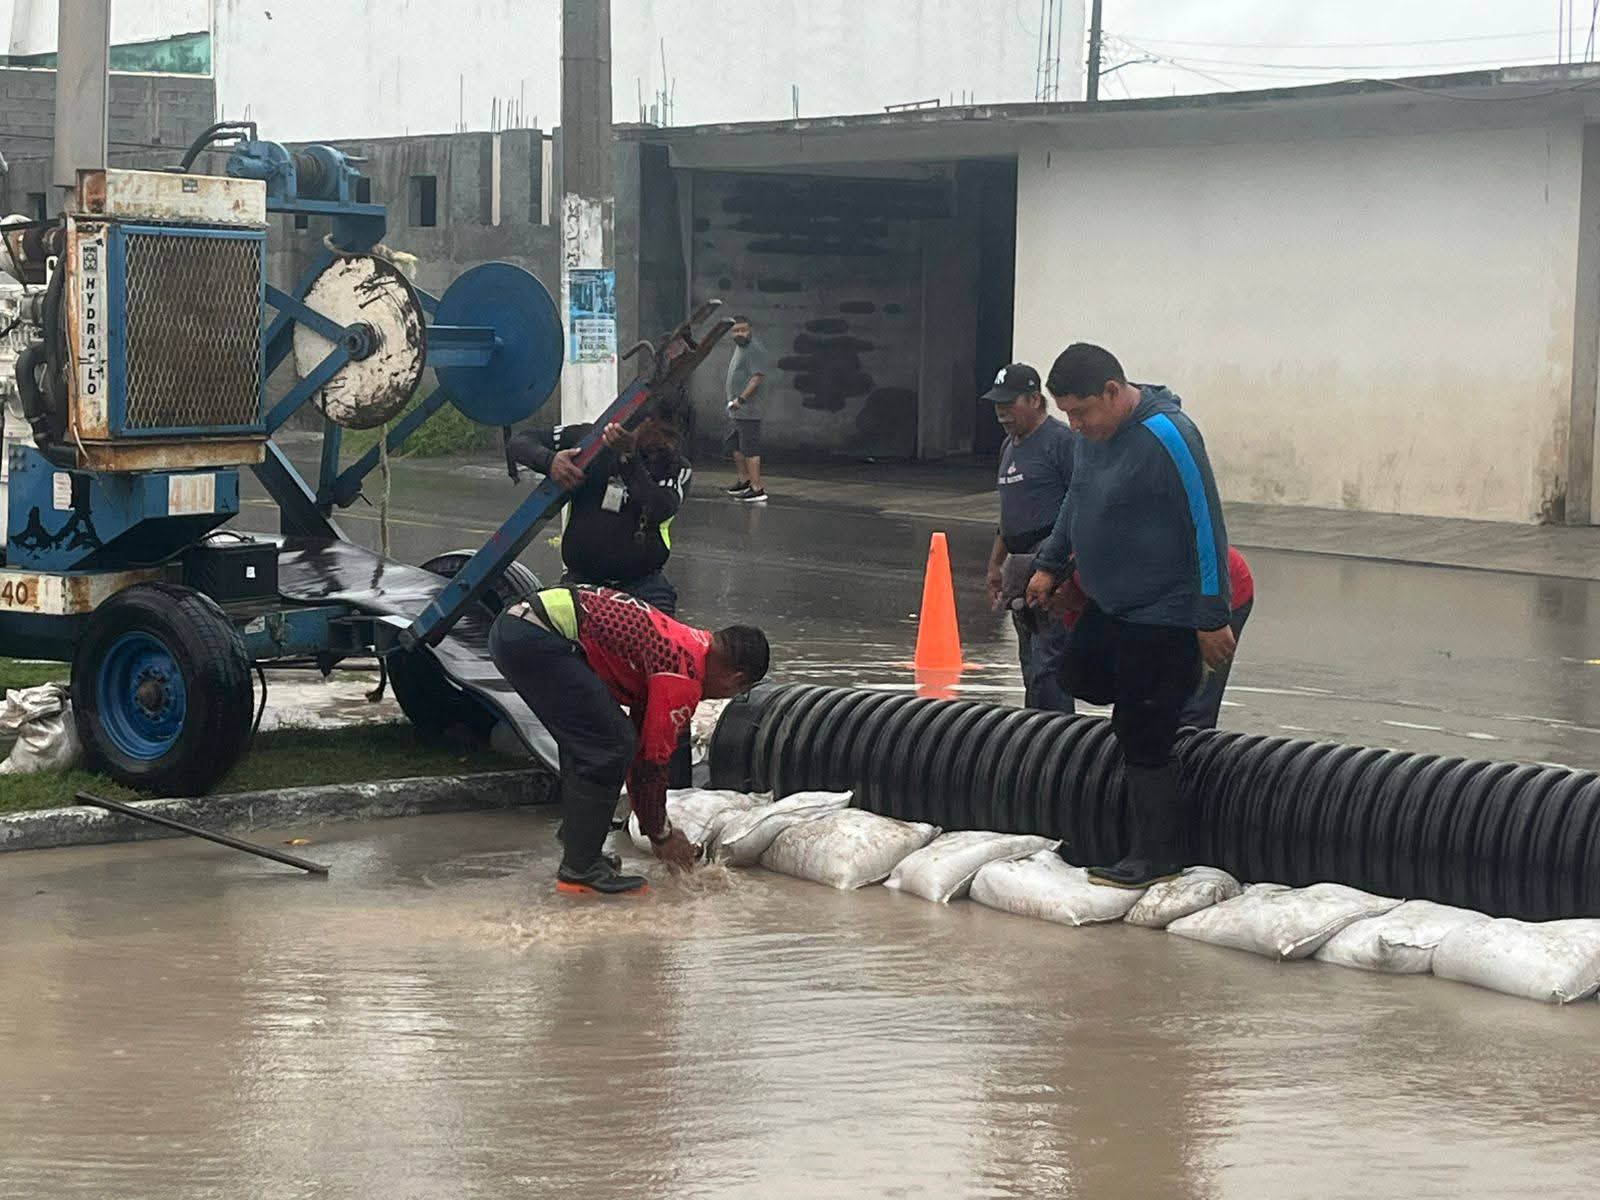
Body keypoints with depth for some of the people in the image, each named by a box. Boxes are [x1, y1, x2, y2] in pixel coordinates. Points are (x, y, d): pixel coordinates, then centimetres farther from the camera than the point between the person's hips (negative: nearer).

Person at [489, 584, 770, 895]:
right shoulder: (683, 680, -7)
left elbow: (643, 747, 31)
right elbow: (654, 760, -2)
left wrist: (652, 824, 35)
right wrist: (661, 835, 12)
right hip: (537, 637, -11)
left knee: (585, 743, 21)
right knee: (610, 747, -7)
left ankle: (580, 855, 26)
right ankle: (580, 869, -1)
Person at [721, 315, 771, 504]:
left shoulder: (755, 349, -15)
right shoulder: (740, 347, 17)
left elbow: (758, 377, -22)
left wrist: (741, 399, -25)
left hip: (747, 411, -11)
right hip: (735, 411, 11)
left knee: (750, 449, -10)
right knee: (733, 445, 21)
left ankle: (757, 489, -10)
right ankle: (744, 480, 34)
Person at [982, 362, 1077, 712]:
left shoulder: (1061, 440, -9)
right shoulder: (1010, 445, 20)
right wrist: (995, 565, 26)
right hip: (1021, 568, 9)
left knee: (1047, 663, -15)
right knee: (1031, 664, 11)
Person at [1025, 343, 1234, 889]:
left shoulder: (1167, 437, -24)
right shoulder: (1094, 432, 3)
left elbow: (1207, 527, -22)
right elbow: (1077, 500, 22)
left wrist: (1211, 619, -21)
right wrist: (1050, 564, 23)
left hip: (1162, 614, -9)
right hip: (1108, 605, 9)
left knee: (1143, 736, -4)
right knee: (1078, 677, 22)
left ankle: (1157, 855, 8)